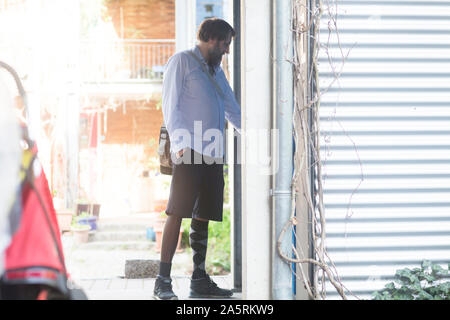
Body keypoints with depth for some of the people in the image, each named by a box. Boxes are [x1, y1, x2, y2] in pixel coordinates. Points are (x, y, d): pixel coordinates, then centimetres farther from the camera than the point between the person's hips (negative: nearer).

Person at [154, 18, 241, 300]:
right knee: (177, 213, -11)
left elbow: (234, 112, 29)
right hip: (189, 152, -7)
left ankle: (199, 280, 11)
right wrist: (180, 143, -17)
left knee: (203, 217, 7)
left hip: (213, 154, 7)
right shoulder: (182, 61, 3)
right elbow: (171, 107, -5)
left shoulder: (217, 71, 24)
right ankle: (163, 282, -11)